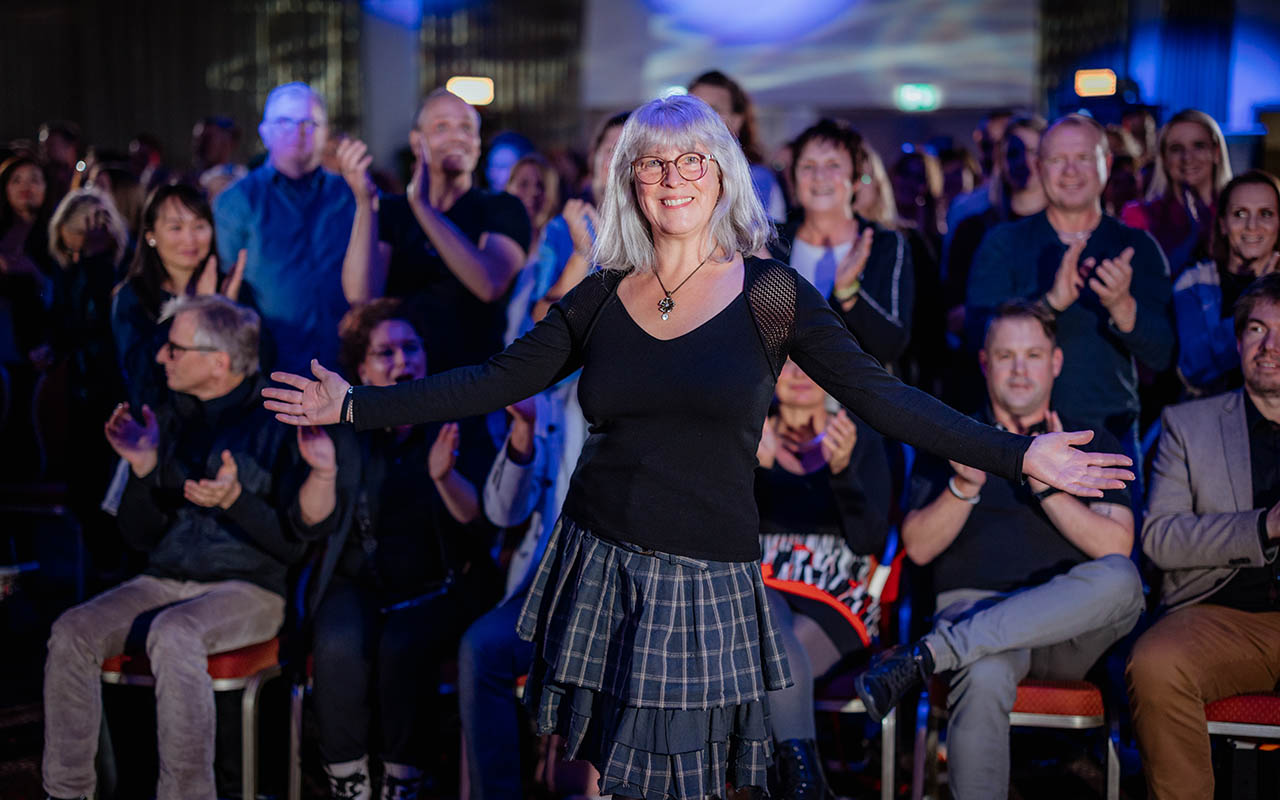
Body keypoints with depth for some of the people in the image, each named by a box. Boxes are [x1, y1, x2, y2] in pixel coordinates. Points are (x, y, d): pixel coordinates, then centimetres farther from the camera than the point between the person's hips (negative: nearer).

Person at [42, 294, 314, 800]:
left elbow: (296, 544, -8)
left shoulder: (274, 422, -6)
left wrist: (236, 501, -23)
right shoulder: (171, 420, 12)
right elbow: (141, 536, 13)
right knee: (72, 633, -20)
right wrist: (143, 469, -4)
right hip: (166, 582, 6)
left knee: (172, 634, -36)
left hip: (248, 588, -6)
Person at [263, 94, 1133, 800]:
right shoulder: (601, 298, 4)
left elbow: (881, 395, -5)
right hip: (600, 565, 3)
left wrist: (1020, 454, -11)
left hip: (706, 580, -3)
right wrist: (356, 406, 3)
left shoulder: (771, 295, -4)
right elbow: (493, 381, 7)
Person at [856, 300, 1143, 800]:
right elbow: (918, 547, 6)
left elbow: (1116, 547, 1)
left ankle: (925, 655, -38)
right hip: (973, 605, -1)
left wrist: (1049, 487, -12)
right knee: (984, 676, -39)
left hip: (1068, 631, 2)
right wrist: (964, 486, -11)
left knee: (1120, 581, -35)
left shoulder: (1091, 443, 16)